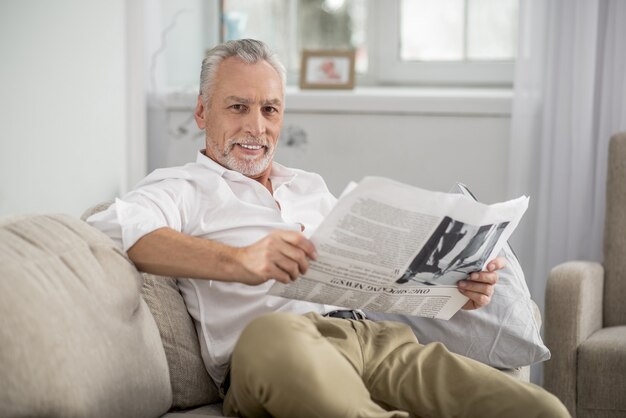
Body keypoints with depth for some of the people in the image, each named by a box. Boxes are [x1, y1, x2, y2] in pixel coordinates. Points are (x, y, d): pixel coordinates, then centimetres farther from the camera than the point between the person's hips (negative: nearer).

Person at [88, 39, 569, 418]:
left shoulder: (311, 187, 35)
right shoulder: (183, 188, 15)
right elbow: (110, 227, -8)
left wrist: (454, 286, 8)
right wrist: (239, 261, -22)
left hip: (378, 338, 5)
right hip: (271, 358, -4)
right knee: (272, 335, -44)